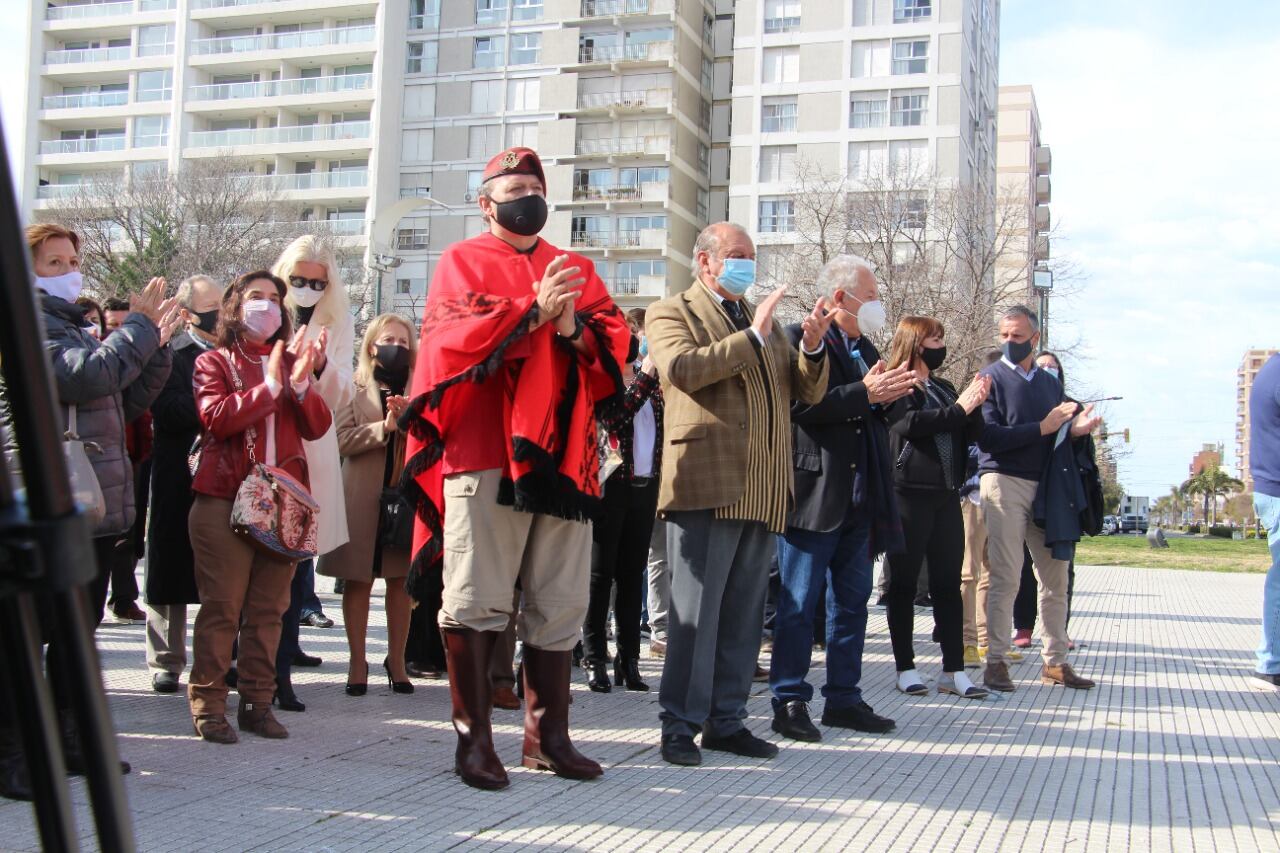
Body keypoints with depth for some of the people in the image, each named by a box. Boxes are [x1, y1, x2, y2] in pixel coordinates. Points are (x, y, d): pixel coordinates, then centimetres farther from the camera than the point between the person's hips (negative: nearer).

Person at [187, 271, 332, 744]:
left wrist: (300, 384, -10)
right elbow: (216, 417, -12)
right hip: (225, 499, -4)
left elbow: (318, 426, 7)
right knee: (221, 606, -5)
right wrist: (271, 386, -14)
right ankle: (208, 704, 1)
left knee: (269, 608, 5)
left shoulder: (291, 362, 20)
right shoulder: (214, 362, 7)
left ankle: (257, 702, 11)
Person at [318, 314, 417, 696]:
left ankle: (396, 660, 17)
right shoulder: (355, 390, 5)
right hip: (363, 498, -1)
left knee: (401, 580, 6)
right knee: (358, 579, 4)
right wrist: (384, 427, -17)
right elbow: (341, 440, -7)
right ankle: (358, 661, 13)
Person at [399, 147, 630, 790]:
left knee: (560, 606, 6)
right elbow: (452, 337, -7)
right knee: (477, 601, -5)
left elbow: (614, 343, 9)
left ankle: (548, 735, 15)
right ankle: (474, 738, 3)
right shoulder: (462, 261, 9)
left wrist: (574, 328, -11)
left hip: (561, 456, 4)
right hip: (482, 451, -4)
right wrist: (533, 312, -13)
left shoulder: (576, 271, 21)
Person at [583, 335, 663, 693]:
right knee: (601, 574, 1)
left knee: (632, 574, 7)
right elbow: (614, 418, -21)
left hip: (645, 486, 5)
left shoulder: (651, 382, 13)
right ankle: (595, 658, 5)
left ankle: (628, 659, 11)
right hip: (611, 485, -5)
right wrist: (646, 375, -21)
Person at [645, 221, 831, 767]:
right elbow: (681, 368, -16)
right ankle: (680, 726, 4)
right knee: (695, 610, -4)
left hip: (761, 491, 6)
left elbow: (809, 392, 18)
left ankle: (726, 721, 17)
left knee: (743, 615, 9)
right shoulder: (671, 312, 4)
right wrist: (752, 337, -17)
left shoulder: (764, 320, 22)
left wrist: (811, 348, -2)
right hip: (707, 485, -6)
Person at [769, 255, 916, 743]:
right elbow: (801, 406, -21)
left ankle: (843, 698, 21)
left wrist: (890, 394, -1)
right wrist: (865, 394, -22)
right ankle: (789, 701, 7)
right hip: (813, 492, -8)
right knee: (799, 603, -1)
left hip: (859, 496, 8)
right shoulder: (800, 340, -9)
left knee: (852, 601, 12)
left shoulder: (865, 348, 17)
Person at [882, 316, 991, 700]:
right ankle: (905, 668, 9)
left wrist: (975, 405, -4)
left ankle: (954, 670, 8)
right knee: (904, 583, 2)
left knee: (948, 583, 5)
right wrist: (958, 409, -18)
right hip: (909, 493, -6)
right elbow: (908, 422, -21)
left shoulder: (944, 389, 19)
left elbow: (972, 435, 14)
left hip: (946, 495, 7)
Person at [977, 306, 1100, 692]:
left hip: (1045, 486, 5)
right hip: (1004, 482, -5)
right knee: (1006, 577, -7)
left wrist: (1076, 428, -6)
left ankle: (1055, 660, 15)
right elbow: (988, 437, -11)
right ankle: (996, 660, -1)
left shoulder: (1050, 383, 18)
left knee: (1055, 576, 6)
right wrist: (1042, 429, -13)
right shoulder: (991, 378, 0)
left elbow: (1059, 435, 16)